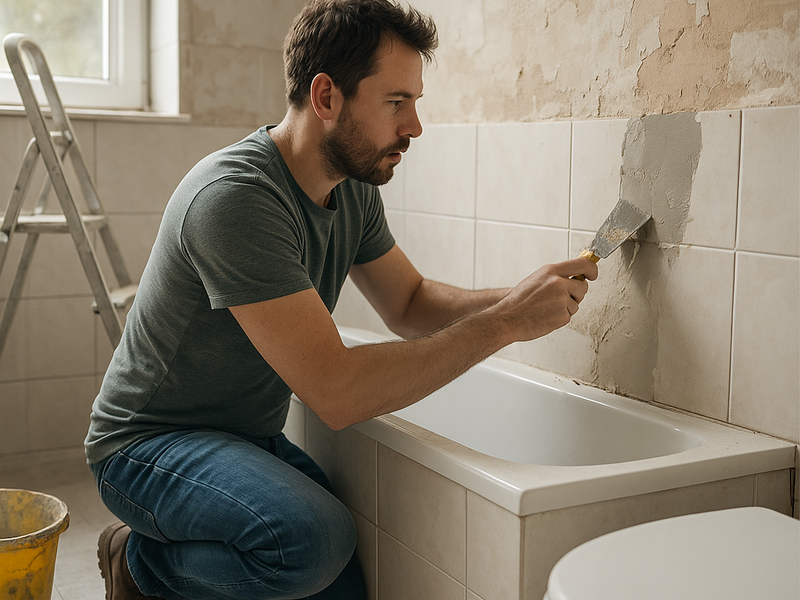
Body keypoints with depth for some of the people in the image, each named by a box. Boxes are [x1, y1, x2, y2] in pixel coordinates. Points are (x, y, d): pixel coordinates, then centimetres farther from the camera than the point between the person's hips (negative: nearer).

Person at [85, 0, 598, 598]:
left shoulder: (354, 187, -1)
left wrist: (521, 299, -9)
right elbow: (337, 392, -33)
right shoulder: (234, 196, -29)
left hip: (253, 438, 8)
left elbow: (410, 303, 10)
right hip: (151, 445, -8)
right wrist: (505, 323, -30)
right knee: (315, 538, -32)